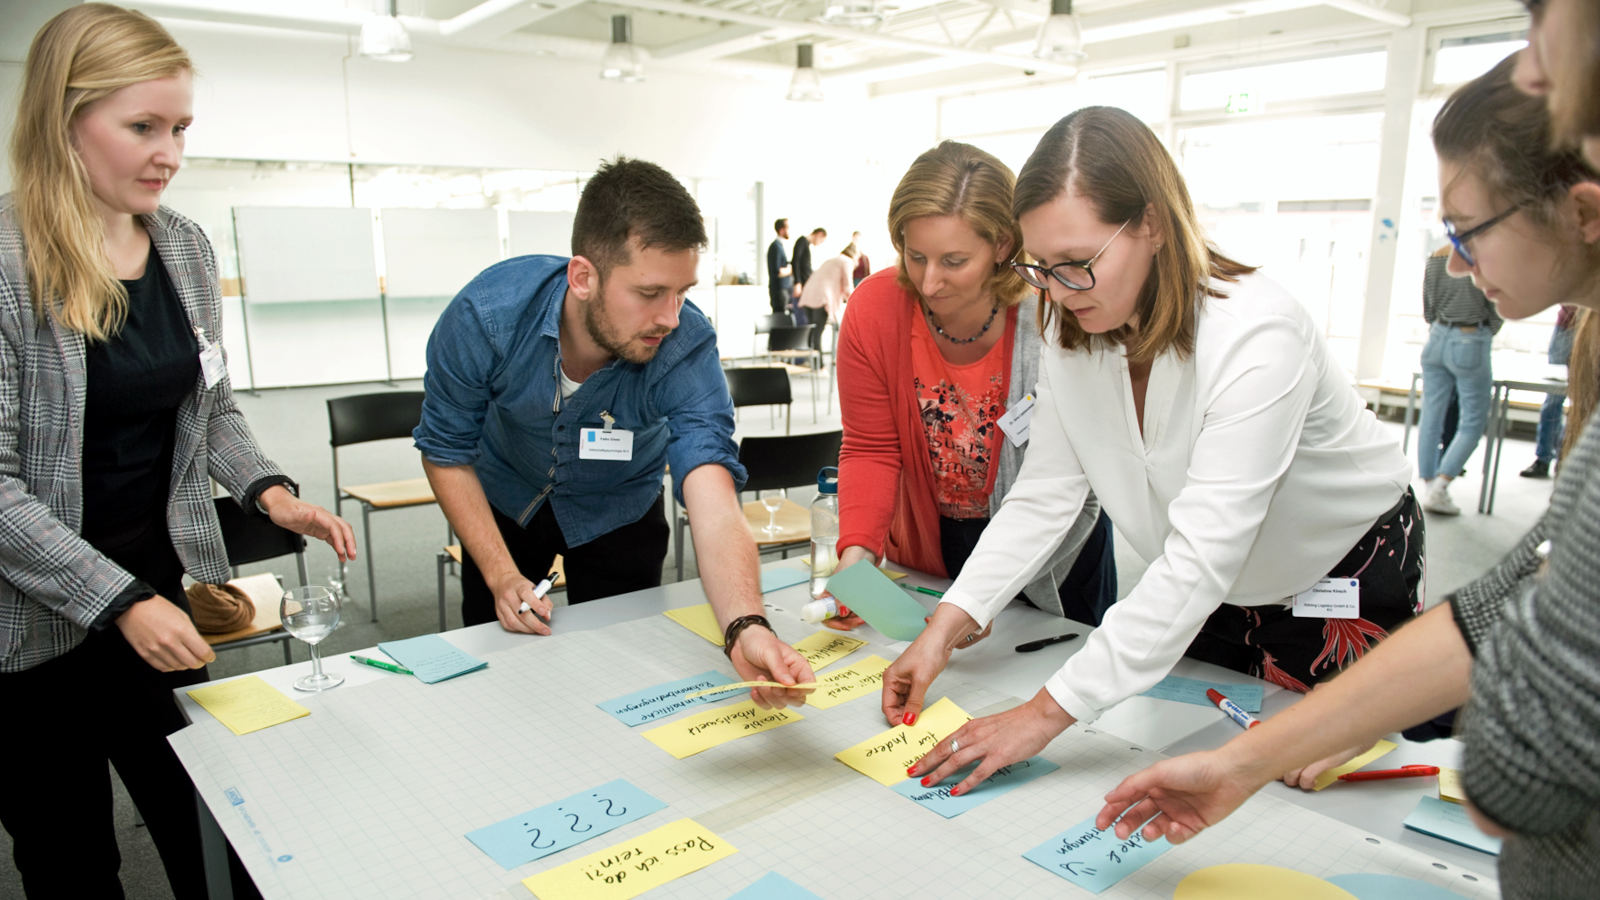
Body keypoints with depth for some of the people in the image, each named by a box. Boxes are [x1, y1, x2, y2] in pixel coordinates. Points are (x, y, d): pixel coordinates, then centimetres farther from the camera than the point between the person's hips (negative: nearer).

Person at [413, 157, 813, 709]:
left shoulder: (688, 347, -37)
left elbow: (714, 504, -46)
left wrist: (746, 629, -64)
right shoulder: (486, 314, -33)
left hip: (616, 514, -1)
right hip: (503, 502, 1)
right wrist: (502, 576, -25)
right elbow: (446, 452, -18)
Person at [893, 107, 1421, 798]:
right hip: (1206, 594, 5)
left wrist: (1047, 713, -45)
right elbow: (1044, 494, -16)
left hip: (1342, 579, -5)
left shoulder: (1257, 337, -37)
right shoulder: (1071, 332, -15)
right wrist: (946, 625, -28)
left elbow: (1200, 559, -42)